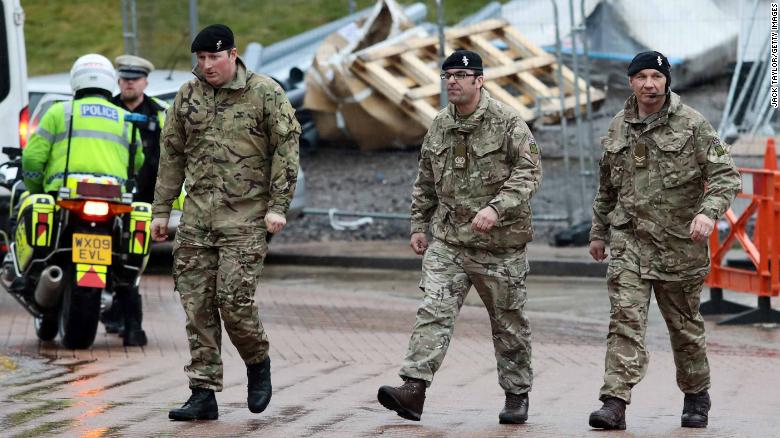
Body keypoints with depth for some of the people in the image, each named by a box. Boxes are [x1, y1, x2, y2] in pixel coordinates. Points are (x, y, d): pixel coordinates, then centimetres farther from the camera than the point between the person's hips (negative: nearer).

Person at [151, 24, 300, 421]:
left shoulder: (265, 93, -3)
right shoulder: (188, 96, 10)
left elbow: (286, 148, -4)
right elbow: (171, 155, 15)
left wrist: (277, 205, -10)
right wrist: (161, 210, 13)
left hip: (245, 216, -5)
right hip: (196, 215, 5)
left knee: (233, 299, -12)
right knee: (197, 304, 2)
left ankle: (258, 363, 17)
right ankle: (204, 394, 7)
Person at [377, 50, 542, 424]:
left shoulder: (507, 122, -9)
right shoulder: (439, 126, 9)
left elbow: (529, 171, -14)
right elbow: (425, 182, 19)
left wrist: (497, 208, -26)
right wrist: (418, 225, 16)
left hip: (499, 242, -4)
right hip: (447, 239, 4)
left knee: (508, 320, 7)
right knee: (434, 310, -11)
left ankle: (517, 395, 20)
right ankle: (413, 387, -20)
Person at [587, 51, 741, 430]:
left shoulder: (691, 124, -5)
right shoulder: (619, 126, 9)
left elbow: (726, 174, -8)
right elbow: (606, 186, 22)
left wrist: (708, 212, -25)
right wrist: (598, 231, 25)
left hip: (678, 240, -2)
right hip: (628, 238, 2)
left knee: (685, 324, 11)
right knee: (625, 317, -13)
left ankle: (696, 396, 31)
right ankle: (615, 402, -20)